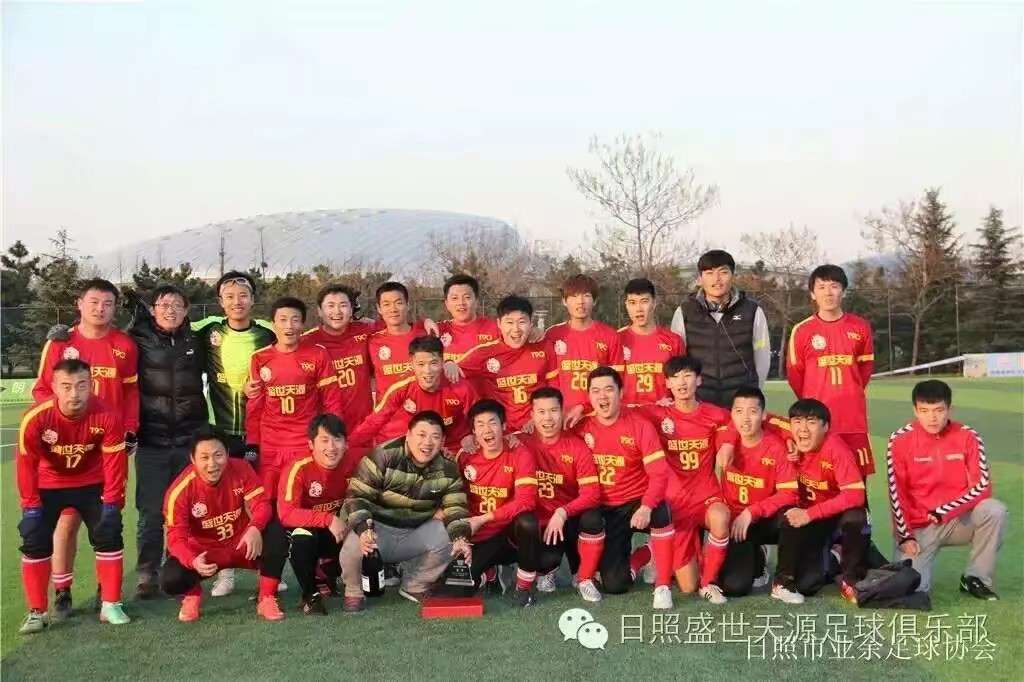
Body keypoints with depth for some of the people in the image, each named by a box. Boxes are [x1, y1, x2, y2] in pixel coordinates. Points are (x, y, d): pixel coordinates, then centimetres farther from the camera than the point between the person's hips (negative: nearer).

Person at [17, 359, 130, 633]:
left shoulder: (108, 417, -27)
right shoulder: (35, 418, -28)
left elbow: (115, 462, -18)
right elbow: (27, 463, -17)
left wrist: (111, 502, -16)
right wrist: (31, 504, -14)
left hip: (92, 484, 0)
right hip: (48, 485, 0)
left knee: (109, 533, -10)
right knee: (34, 539, -9)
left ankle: (111, 605, 4)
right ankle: (37, 612, 6)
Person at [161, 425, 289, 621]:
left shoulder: (241, 469, -17)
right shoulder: (180, 490, -22)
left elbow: (261, 504, -20)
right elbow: (176, 537, -23)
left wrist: (255, 528, -43)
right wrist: (193, 561, -44)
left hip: (243, 545, 1)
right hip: (204, 552, -1)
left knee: (275, 531, -29)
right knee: (170, 580, -28)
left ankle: (267, 598, -11)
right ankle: (192, 594, 13)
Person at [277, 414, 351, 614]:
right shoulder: (299, 469, -23)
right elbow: (286, 514, -31)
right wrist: (328, 519, -37)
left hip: (338, 533, 5)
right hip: (305, 532, -4)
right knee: (303, 536, -37)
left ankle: (327, 574, 15)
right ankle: (310, 595, -11)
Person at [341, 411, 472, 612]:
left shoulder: (448, 470, -4)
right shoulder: (383, 457, -17)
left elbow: (456, 508, -6)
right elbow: (357, 496, -19)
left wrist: (460, 538, -28)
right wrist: (364, 530, -36)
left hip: (418, 532, 4)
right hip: (378, 527, -4)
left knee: (449, 539, -21)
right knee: (354, 545, -34)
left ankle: (415, 587, 7)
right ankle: (354, 592, 1)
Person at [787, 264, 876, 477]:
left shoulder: (860, 327, 4)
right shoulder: (802, 330, -1)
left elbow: (866, 366, 15)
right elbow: (794, 374, 8)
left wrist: (850, 394, 13)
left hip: (854, 420, 2)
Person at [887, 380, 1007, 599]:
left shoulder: (968, 437, -5)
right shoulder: (900, 440, -9)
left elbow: (982, 487, -11)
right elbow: (896, 493, -8)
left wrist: (943, 512, -20)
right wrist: (905, 536, -12)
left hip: (959, 521, 2)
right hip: (918, 527, -2)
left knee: (995, 511, -29)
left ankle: (976, 579, -9)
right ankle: (919, 559, 17)